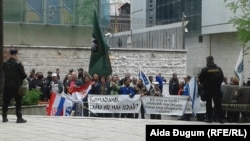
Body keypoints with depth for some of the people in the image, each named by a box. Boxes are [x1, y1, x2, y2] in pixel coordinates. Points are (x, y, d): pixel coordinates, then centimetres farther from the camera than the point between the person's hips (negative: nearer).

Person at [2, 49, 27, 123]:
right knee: (18, 102, 2)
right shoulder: (18, 63, -11)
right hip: (16, 85, -4)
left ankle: (4, 117, 16)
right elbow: (23, 75, -10)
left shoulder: (5, 64, 3)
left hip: (7, 85, 5)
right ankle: (19, 118, 0)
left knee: (6, 101, 12)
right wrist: (21, 78, 10)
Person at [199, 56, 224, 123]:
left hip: (208, 89, -2)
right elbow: (222, 78, 6)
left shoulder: (204, 70, -10)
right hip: (217, 89, 2)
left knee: (208, 103, 5)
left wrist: (204, 84, 11)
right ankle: (220, 118, 4)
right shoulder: (219, 69, 0)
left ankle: (209, 118, 3)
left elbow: (200, 79, -7)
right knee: (218, 103, 7)